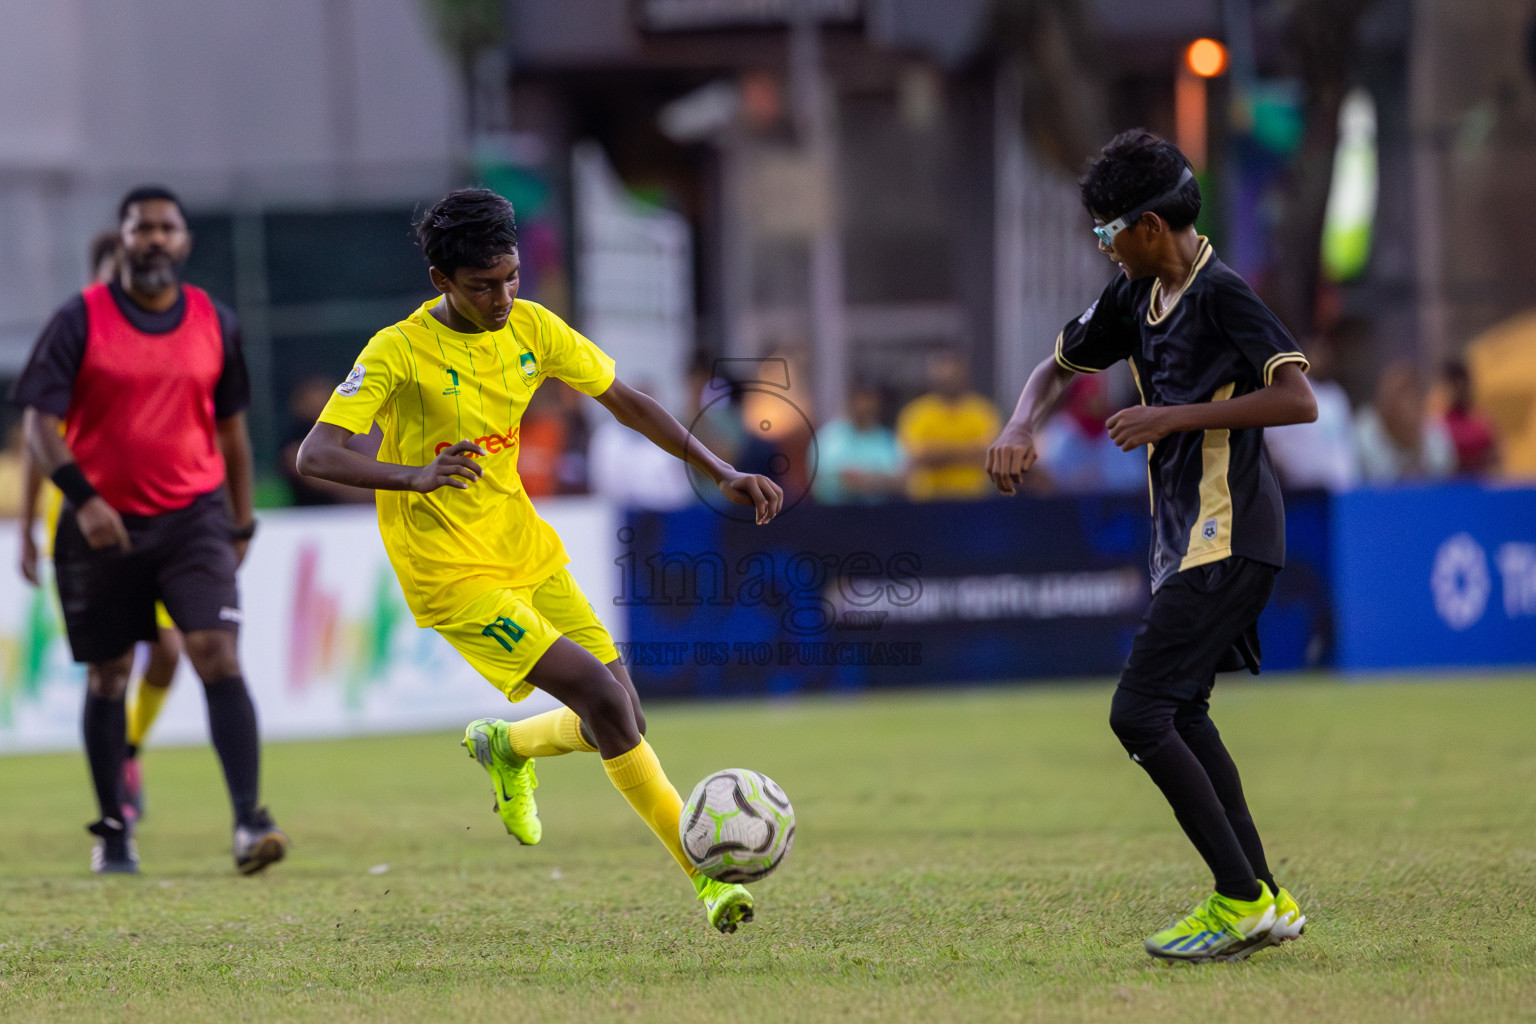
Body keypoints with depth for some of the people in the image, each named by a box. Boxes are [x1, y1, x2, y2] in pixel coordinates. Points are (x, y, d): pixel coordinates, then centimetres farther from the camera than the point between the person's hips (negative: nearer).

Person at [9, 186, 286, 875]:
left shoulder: (215, 324, 6)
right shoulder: (80, 321, -4)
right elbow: (40, 422, -8)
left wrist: (242, 526, 16)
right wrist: (82, 498, -21)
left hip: (193, 515, 1)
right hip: (102, 524, -1)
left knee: (218, 656, -15)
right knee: (108, 676, 8)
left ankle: (248, 820, -20)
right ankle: (113, 830, 21)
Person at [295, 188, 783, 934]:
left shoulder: (531, 328, 0)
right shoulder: (399, 352, -17)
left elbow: (626, 402, 10)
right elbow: (315, 455, -25)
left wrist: (721, 473, 3)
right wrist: (414, 475, -41)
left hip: (526, 549, 7)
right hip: (452, 572, -7)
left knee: (618, 723, 2)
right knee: (602, 697, -19)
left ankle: (504, 747, 34)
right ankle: (704, 872, -11)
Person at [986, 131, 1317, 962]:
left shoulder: (1221, 296, -16)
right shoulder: (1137, 296, 11)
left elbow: (1298, 400, -25)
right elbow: (1060, 365, 24)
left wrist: (1180, 416, -22)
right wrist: (1020, 430, 3)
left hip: (1225, 540, -10)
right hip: (1188, 539, 10)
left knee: (1138, 714, -14)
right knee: (1180, 716, 16)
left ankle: (1242, 900, -9)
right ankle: (1263, 901, 21)